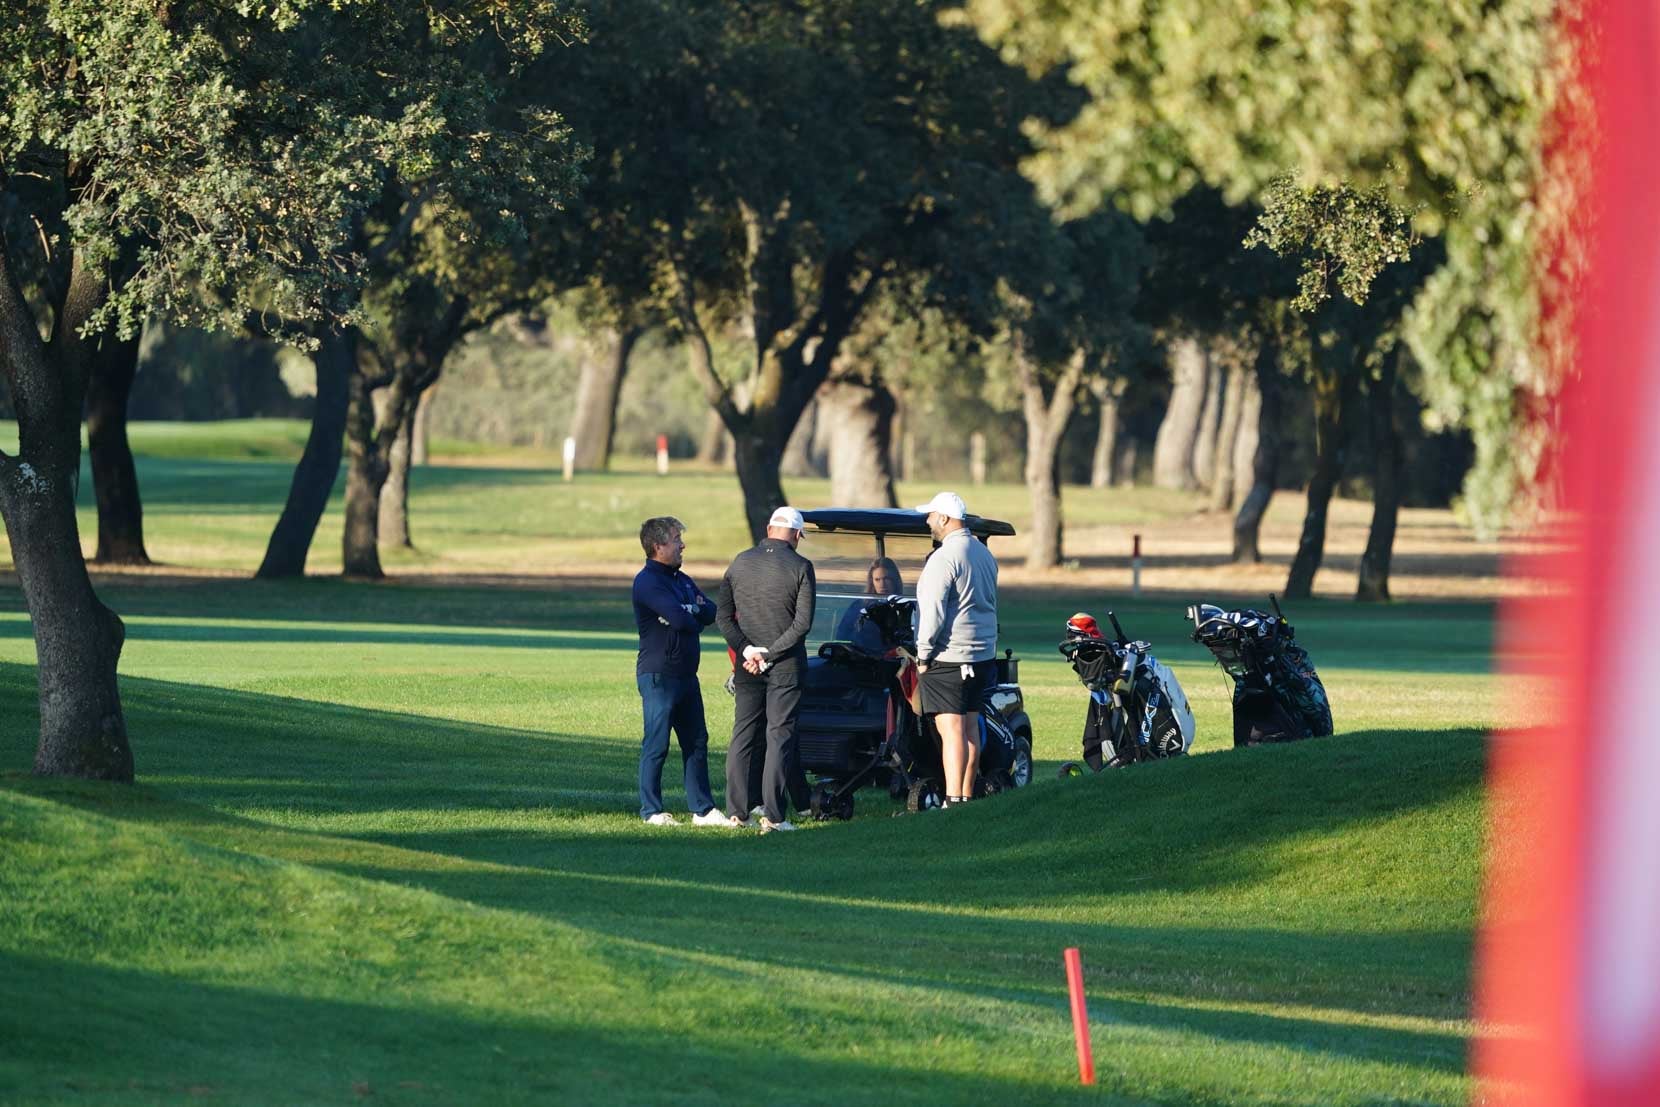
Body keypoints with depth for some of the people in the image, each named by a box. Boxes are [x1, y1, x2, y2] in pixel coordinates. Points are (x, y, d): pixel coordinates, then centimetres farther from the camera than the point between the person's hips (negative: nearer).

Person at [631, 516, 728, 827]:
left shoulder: (681, 580, 17)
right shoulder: (647, 581, -13)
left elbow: (711, 612, 7)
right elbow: (679, 618, -23)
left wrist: (689, 614, -13)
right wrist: (694, 617, -1)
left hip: (686, 673, 9)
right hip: (658, 675, -9)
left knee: (696, 742, 10)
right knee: (656, 745, -3)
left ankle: (702, 809, 14)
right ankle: (652, 811, 2)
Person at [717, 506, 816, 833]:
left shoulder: (740, 562, 4)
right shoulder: (800, 567, -8)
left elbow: (723, 615, 2)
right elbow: (803, 622, -13)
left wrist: (745, 648, -6)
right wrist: (770, 653, -11)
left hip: (747, 663, 3)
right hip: (786, 665, -3)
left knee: (743, 734, 10)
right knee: (780, 736, -1)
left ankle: (737, 811, 7)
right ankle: (773, 815, -6)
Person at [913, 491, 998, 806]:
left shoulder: (944, 558, -15)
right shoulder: (984, 554, 15)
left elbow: (933, 611, -18)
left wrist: (923, 655, -11)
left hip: (948, 657, -9)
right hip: (982, 655, 9)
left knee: (951, 730, -11)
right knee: (970, 727, 13)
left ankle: (953, 801, -17)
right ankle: (967, 796, 17)